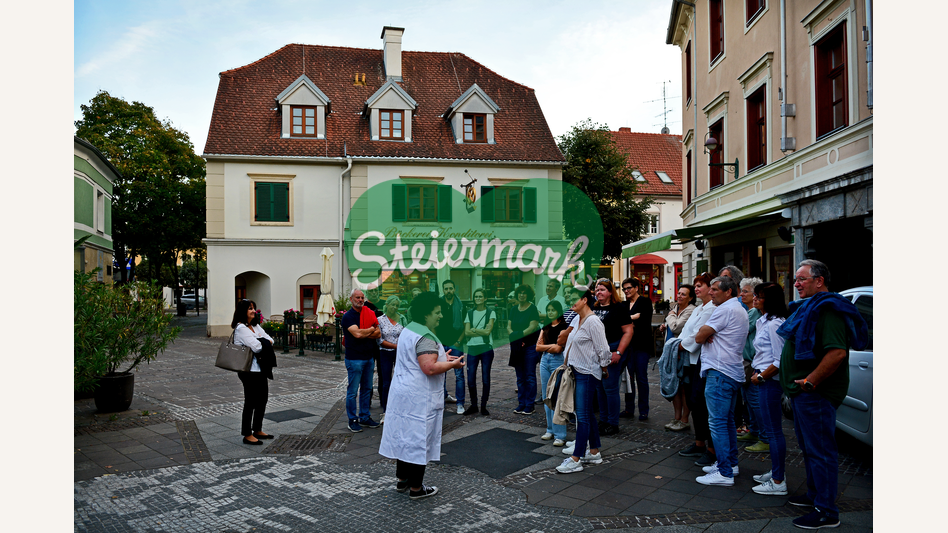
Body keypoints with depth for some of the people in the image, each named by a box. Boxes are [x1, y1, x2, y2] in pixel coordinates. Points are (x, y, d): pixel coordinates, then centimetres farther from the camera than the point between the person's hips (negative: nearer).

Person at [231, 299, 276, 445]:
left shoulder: (255, 326, 14)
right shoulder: (241, 328, -15)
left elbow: (270, 340, 11)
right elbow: (257, 347, -23)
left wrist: (264, 343, -10)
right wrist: (265, 343, -2)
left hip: (260, 369, 9)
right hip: (249, 371, -9)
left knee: (262, 399, 16)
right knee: (250, 402, 0)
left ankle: (257, 430, 28)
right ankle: (247, 435, 10)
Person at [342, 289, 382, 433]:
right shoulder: (348, 316, -7)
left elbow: (378, 333, 3)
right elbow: (357, 334, -22)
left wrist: (364, 333, -12)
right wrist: (371, 330, -5)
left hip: (369, 357, 6)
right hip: (354, 358, -6)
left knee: (367, 389, 12)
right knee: (352, 391, -1)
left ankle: (365, 417, 22)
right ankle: (353, 420, 8)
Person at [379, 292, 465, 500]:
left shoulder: (408, 330, 11)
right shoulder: (426, 337, -21)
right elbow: (430, 368, -29)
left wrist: (442, 357, 16)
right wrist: (452, 364, -15)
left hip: (402, 393, 10)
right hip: (419, 398, -10)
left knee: (404, 435, 17)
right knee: (418, 438, 1)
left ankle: (402, 479, 29)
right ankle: (416, 488, 11)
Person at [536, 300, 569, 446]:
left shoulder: (564, 327, -5)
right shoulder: (545, 328, 14)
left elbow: (558, 349, -14)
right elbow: (538, 347, 6)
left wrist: (545, 346, -5)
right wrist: (551, 346, -8)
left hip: (558, 362, -7)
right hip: (544, 361, 7)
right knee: (547, 398, 10)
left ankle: (560, 435, -4)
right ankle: (551, 430, 20)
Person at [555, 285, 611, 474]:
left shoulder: (593, 321, -16)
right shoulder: (577, 319, 10)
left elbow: (603, 349, -15)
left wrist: (604, 366, -2)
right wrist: (568, 363, 17)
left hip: (588, 373, -9)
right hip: (577, 371, 9)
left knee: (582, 415, -6)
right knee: (587, 414, 15)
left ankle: (575, 459, -4)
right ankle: (594, 452, 25)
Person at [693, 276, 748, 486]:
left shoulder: (725, 310, -15)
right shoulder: (740, 310, 19)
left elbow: (699, 338, -14)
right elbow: (702, 335, 18)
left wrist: (702, 333, 7)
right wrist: (706, 332, -4)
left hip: (720, 372, -11)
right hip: (733, 372, 11)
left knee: (717, 421, -8)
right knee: (727, 420, 17)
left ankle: (724, 473, -6)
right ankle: (730, 463, 26)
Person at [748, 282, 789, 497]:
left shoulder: (774, 324, -17)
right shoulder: (762, 321, 14)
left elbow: (780, 360, -20)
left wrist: (761, 377, -13)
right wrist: (755, 372, 13)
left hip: (770, 381, -10)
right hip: (762, 379, 10)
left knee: (773, 431, -4)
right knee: (767, 427, 17)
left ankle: (778, 482, 2)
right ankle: (776, 471, 28)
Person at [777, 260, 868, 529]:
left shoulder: (828, 310, -17)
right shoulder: (808, 307, 17)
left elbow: (837, 352, -28)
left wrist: (811, 381, -24)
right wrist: (796, 384, 19)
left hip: (816, 393, -11)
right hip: (802, 390, 11)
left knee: (820, 450, -5)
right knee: (808, 447, 20)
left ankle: (826, 512, 2)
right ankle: (814, 495, 34)